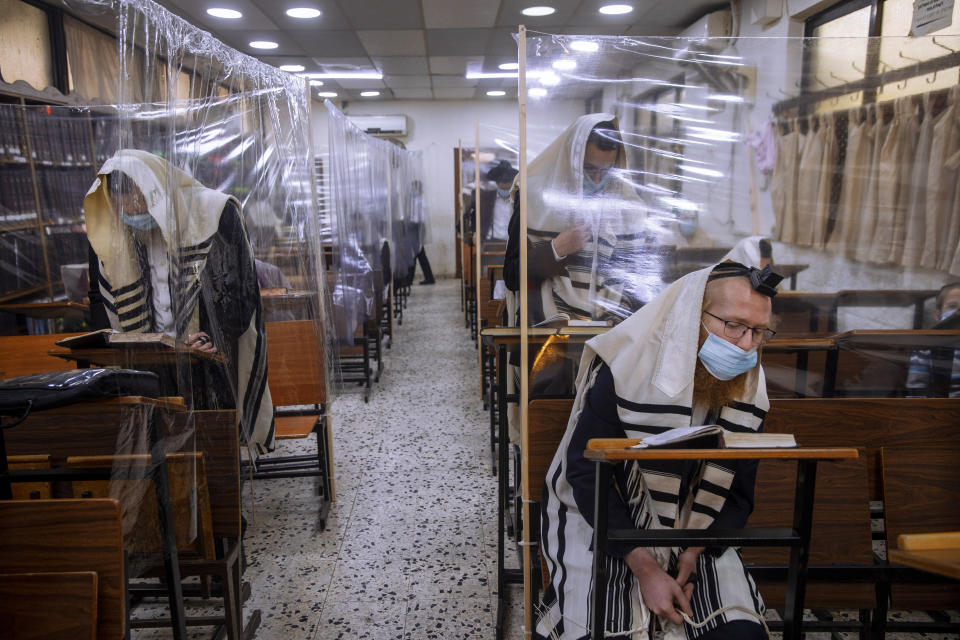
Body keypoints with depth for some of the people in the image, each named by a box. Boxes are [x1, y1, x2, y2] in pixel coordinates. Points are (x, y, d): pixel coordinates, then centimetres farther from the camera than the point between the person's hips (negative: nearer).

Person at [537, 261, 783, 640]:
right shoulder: (626, 372, -20)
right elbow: (587, 477, -17)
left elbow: (738, 495, 3)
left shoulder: (749, 394, -3)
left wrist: (693, 555, -13)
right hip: (606, 529, -3)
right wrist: (645, 569, -20)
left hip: (695, 538, 4)